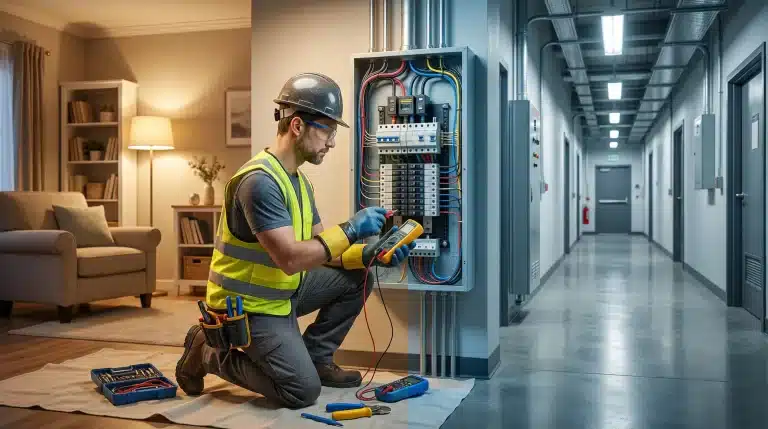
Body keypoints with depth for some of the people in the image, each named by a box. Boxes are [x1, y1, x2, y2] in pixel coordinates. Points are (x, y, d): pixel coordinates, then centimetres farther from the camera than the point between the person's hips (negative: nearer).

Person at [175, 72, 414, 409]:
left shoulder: (299, 181, 7)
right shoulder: (260, 181, -25)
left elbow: (321, 251, 7)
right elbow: (290, 259, -31)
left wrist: (369, 254, -8)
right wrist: (349, 230, -26)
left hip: (283, 291, 9)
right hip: (249, 305, -9)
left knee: (356, 278, 2)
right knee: (303, 391, -12)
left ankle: (315, 358, 13)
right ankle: (209, 354, 4)